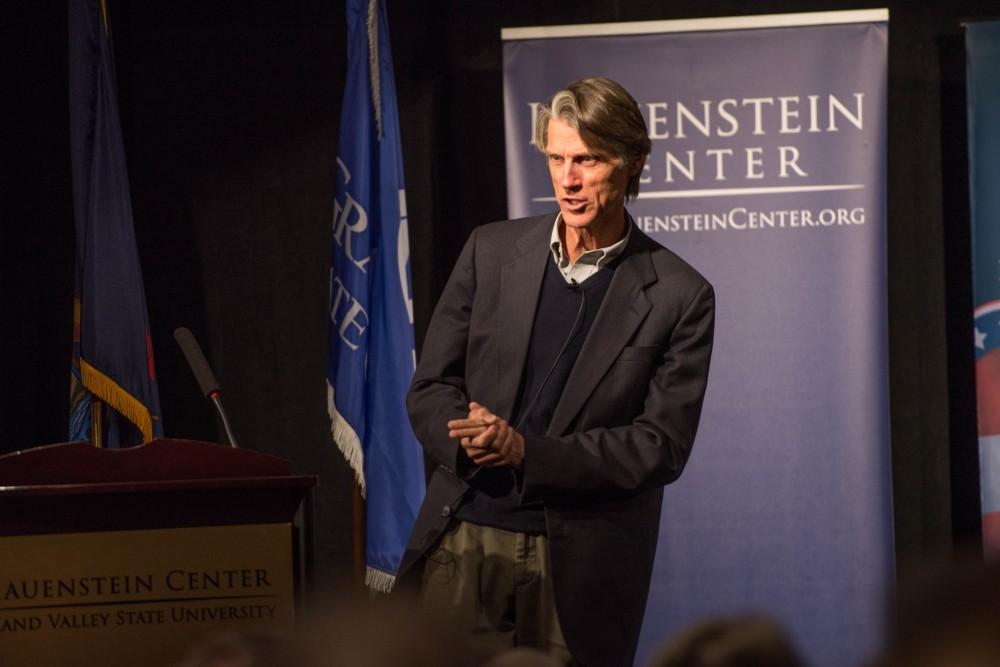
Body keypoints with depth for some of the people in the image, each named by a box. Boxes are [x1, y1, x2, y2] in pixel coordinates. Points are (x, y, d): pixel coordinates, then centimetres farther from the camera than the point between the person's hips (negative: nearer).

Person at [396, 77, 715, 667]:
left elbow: (662, 446, -7)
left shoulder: (679, 296, -2)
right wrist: (468, 439, -13)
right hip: (465, 545, 2)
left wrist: (526, 450, -16)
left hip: (580, 569, -2)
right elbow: (431, 388, 10)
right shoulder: (493, 251, 8)